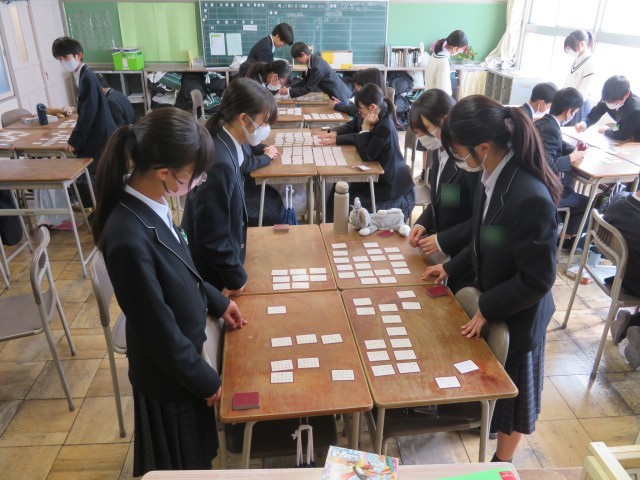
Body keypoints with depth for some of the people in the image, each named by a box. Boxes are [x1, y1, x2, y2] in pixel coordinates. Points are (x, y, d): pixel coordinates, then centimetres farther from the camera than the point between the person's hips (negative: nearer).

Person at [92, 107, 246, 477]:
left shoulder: (149, 205, -11)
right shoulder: (129, 239, -37)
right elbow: (160, 330, -27)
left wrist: (217, 301, 13)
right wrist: (206, 380, -13)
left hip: (183, 351, 7)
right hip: (169, 373, -7)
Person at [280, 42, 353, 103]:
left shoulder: (317, 66, -27)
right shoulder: (313, 59, 2)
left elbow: (308, 88, -21)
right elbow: (306, 80, 12)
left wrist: (288, 92, -15)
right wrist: (290, 88, 2)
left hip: (341, 96, -9)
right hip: (336, 94, 9)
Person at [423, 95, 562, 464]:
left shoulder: (530, 198, -35)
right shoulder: (494, 177, -9)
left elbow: (537, 280, -26)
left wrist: (487, 310, -18)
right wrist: (452, 267, 6)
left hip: (517, 315, -6)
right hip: (492, 301, 6)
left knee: (511, 391, 19)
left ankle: (502, 463, 44)